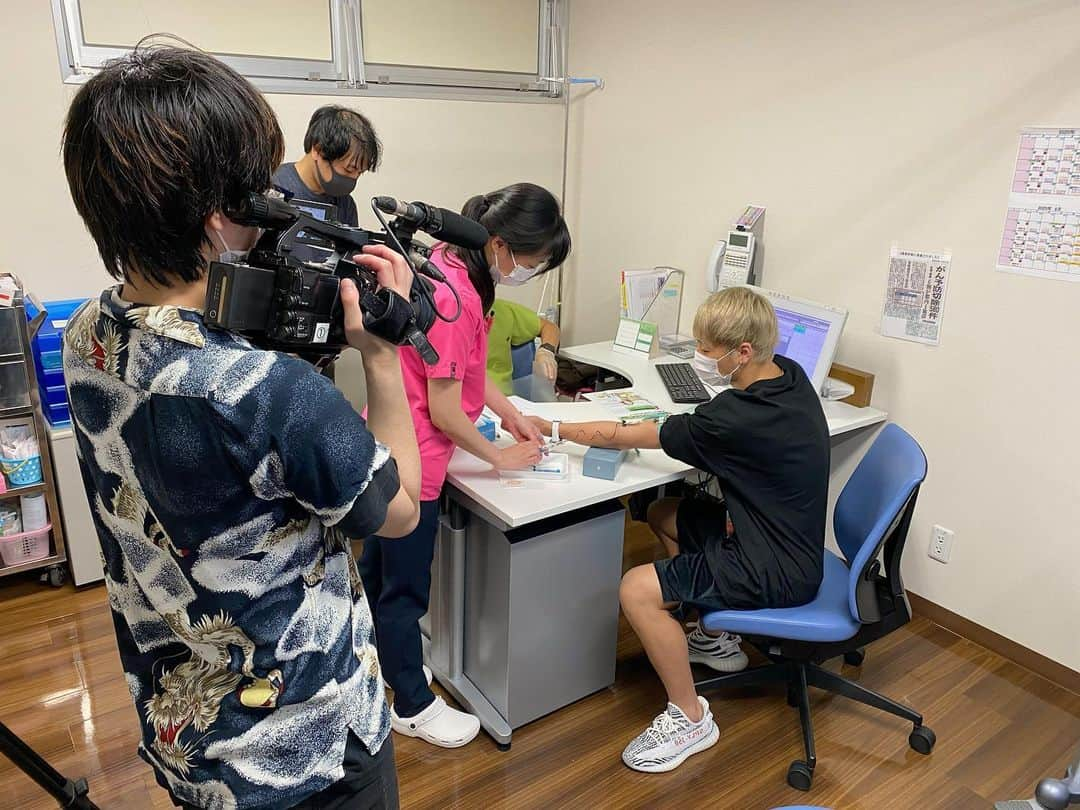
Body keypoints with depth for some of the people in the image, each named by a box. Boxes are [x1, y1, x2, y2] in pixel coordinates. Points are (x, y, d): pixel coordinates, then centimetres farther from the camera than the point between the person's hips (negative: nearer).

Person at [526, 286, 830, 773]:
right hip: (787, 537, 10)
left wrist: (552, 429, -8)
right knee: (663, 515, 19)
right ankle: (715, 638, 30)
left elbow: (621, 437, -20)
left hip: (775, 572, -10)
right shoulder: (788, 374, -4)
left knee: (637, 590, -18)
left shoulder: (737, 419, -29)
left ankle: (689, 719, 0)